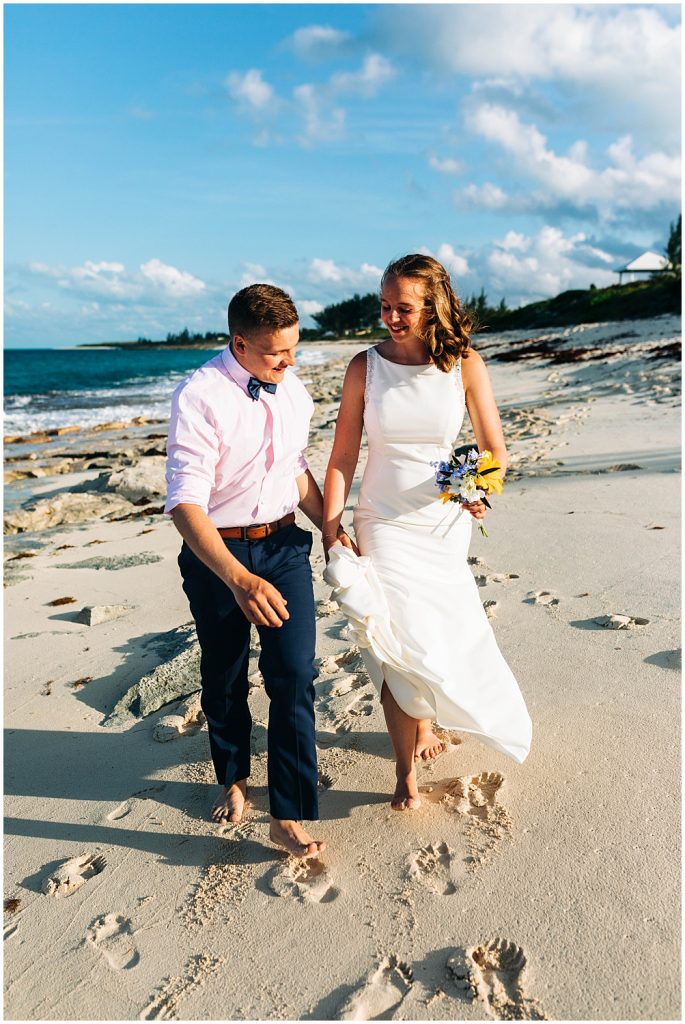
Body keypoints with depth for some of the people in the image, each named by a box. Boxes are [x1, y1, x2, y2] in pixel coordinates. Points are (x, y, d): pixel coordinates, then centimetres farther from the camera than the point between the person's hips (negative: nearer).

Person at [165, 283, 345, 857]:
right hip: (216, 553, -3)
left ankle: (290, 816, 10)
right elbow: (185, 504, -27)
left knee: (294, 675, -4)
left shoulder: (294, 392, 2)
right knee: (224, 680, 15)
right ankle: (233, 778, 42)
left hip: (284, 546, 4)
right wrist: (238, 580, -38)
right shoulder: (199, 398, -19)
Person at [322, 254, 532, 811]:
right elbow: (342, 456, -5)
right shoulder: (366, 366, -6)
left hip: (446, 523, 1)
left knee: (436, 634, 14)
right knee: (399, 643, -4)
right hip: (384, 524, -1)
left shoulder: (465, 364, -5)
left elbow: (494, 447, -2)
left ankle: (422, 724, 44)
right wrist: (330, 531, -11)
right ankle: (407, 771, 15)